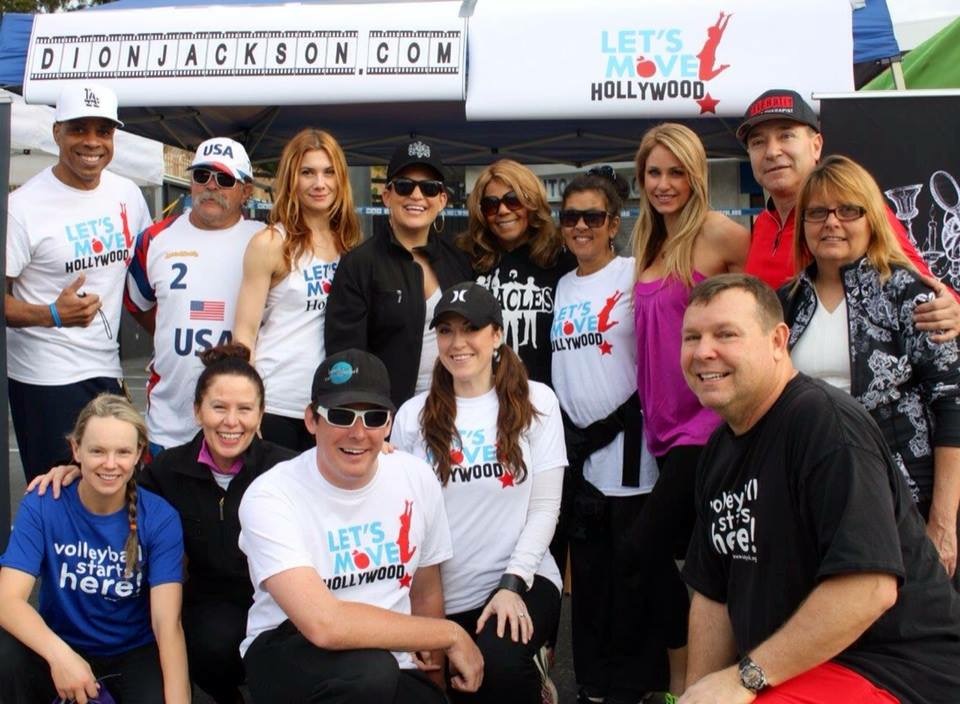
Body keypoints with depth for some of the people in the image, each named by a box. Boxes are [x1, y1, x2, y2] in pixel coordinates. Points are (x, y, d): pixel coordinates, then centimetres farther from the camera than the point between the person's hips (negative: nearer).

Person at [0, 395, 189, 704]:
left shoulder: (160, 518, -15)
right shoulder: (41, 505, -14)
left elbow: (167, 623, -20)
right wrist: (59, 654, -40)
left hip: (135, 652, 0)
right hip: (62, 648, 0)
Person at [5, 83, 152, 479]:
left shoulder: (127, 194, 5)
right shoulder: (24, 205, -12)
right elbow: (4, 296, -11)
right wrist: (52, 315, -27)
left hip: (107, 369, 5)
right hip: (46, 379, -5)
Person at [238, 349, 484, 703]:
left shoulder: (417, 478, -3)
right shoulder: (270, 497, -19)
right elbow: (324, 624, -30)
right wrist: (451, 634, -22)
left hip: (391, 665, 5)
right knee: (370, 669, -34)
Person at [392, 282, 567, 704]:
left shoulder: (536, 401, 1)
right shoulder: (413, 414, 6)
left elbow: (545, 507, -2)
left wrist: (513, 584, -12)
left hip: (520, 579, -3)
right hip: (438, 593, 3)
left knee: (498, 668, -30)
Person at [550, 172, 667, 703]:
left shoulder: (634, 275, -6)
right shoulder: (562, 287, 13)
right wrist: (567, 434, 15)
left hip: (628, 449, -6)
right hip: (579, 450, 6)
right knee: (586, 573, 14)